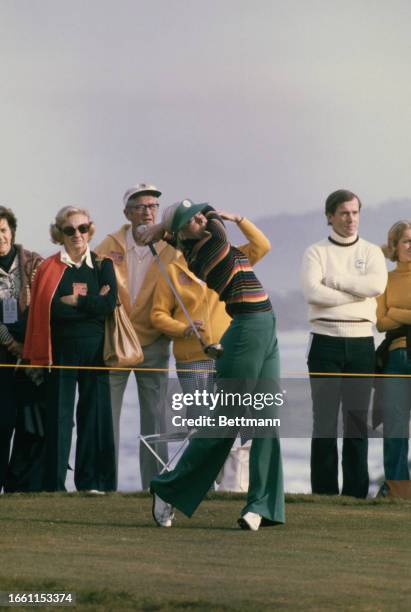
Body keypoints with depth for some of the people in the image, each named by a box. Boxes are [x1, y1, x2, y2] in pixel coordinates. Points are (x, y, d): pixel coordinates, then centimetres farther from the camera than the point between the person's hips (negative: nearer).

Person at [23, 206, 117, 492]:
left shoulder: (103, 265, 9)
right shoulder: (50, 268, 3)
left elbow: (110, 303, -6)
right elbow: (49, 308, -10)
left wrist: (73, 301, -9)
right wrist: (91, 305, -9)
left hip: (94, 350, 2)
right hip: (61, 350, -2)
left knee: (95, 412, 1)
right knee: (58, 414, -3)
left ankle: (91, 482, 6)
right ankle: (55, 484, 1)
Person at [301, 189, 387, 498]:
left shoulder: (372, 252, 13)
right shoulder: (316, 252, 6)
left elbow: (377, 284, -9)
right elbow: (313, 292, -12)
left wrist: (334, 280, -7)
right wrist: (357, 294, -8)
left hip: (361, 343, 2)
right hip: (326, 342, -2)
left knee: (358, 421, 2)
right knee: (325, 421, -4)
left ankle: (357, 493, 4)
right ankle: (324, 493, -2)